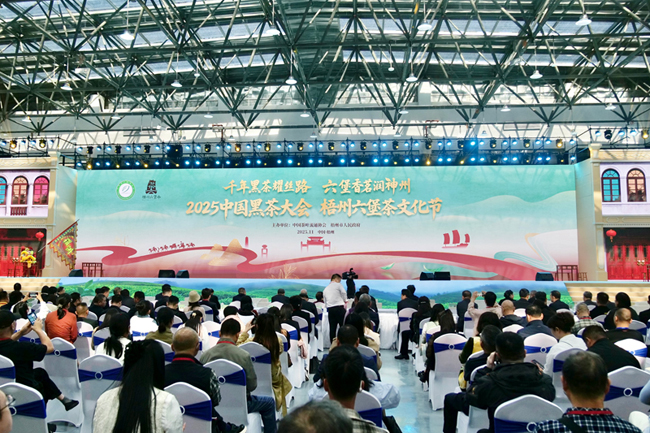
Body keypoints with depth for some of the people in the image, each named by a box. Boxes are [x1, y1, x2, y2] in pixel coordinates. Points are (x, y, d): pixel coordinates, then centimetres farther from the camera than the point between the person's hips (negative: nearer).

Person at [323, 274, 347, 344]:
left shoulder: (326, 289, 21)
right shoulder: (338, 285, 4)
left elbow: (325, 301, 20)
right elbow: (343, 293, -7)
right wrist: (345, 301, 8)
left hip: (330, 309, 5)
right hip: (339, 307, -5)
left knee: (332, 328, 7)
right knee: (343, 326, -2)